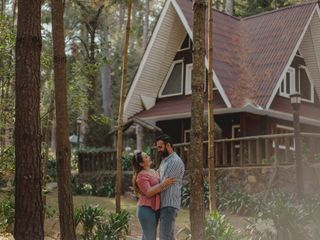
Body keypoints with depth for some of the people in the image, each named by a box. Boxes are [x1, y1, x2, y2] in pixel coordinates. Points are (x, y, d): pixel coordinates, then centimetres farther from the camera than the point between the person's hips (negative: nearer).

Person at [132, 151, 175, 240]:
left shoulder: (154, 172, 14)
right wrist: (163, 184, -26)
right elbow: (148, 193, -23)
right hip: (147, 209, -9)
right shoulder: (141, 176, -13)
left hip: (154, 209, 9)